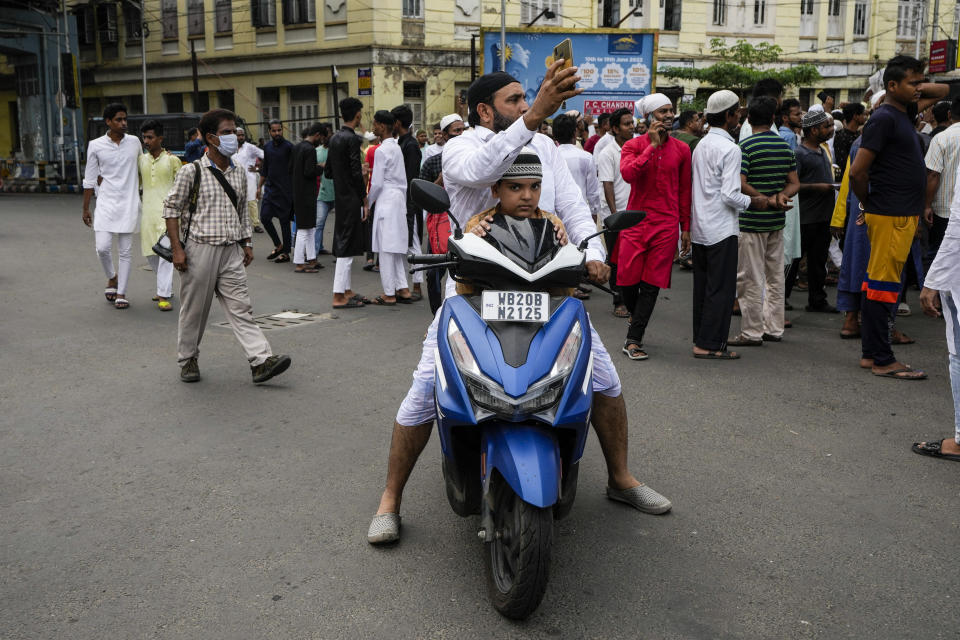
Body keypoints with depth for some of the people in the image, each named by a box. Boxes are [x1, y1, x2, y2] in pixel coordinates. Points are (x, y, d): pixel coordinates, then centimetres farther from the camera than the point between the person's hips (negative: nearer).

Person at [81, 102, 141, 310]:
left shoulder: (135, 142, 4)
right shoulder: (96, 145, 0)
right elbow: (89, 179, 5)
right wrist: (85, 209, 6)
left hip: (129, 203, 1)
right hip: (106, 203, -1)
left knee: (125, 251, 3)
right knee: (103, 247, -10)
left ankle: (121, 293, 11)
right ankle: (112, 277, 20)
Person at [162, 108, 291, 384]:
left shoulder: (239, 173, 10)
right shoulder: (192, 172, -6)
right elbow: (171, 208, -3)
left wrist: (246, 243, 16)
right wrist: (177, 248, -8)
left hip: (231, 251, 4)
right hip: (199, 250, -4)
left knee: (240, 306, -2)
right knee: (194, 308, 6)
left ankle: (261, 360, -9)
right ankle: (188, 359, 23)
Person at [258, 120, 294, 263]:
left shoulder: (288, 146, -8)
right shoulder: (267, 147, 11)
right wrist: (260, 187, 19)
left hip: (285, 190, -6)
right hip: (270, 188, 6)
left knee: (284, 221, -1)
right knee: (265, 217, 0)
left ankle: (285, 253, 9)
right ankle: (278, 245, 18)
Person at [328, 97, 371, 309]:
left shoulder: (335, 138, 11)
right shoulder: (352, 139, -15)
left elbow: (328, 172, 16)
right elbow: (356, 174, -18)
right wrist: (364, 202, -12)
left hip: (340, 198, 9)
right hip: (351, 199, -9)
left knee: (343, 245, 15)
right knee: (347, 247, -6)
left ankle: (346, 291, 23)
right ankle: (339, 297, -4)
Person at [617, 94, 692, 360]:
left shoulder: (681, 149, 9)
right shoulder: (633, 146, 2)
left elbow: (684, 190, 12)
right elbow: (628, 173, -18)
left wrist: (686, 227, 11)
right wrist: (652, 145, -16)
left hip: (667, 224, 1)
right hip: (636, 220, -1)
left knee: (652, 284, -2)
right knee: (627, 280, -2)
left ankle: (633, 340, 4)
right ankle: (636, 316, 30)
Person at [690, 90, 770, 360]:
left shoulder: (701, 145, 11)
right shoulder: (730, 149, -14)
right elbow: (730, 195, -20)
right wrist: (753, 201, -3)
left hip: (700, 227, 8)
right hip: (721, 228, -8)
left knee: (702, 285, 13)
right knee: (721, 287, -2)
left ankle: (701, 339, 20)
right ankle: (710, 344, 1)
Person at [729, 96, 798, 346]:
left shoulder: (746, 146, -11)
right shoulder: (785, 146, 8)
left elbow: (740, 184, -21)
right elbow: (794, 183, 8)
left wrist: (766, 200, -13)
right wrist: (780, 196, -8)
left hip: (751, 221, -6)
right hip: (777, 221, 6)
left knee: (750, 278, -1)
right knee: (775, 275, 13)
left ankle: (752, 332, 3)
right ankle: (774, 328, 19)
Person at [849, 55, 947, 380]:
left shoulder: (903, 113, 15)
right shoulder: (884, 118, -12)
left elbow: (943, 91, 33)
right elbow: (857, 171, -17)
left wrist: (918, 90, 15)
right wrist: (869, 205, -3)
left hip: (903, 215, 9)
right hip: (891, 216, -9)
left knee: (877, 284, 11)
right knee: (882, 285, -6)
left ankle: (871, 353, 18)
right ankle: (883, 361, -2)